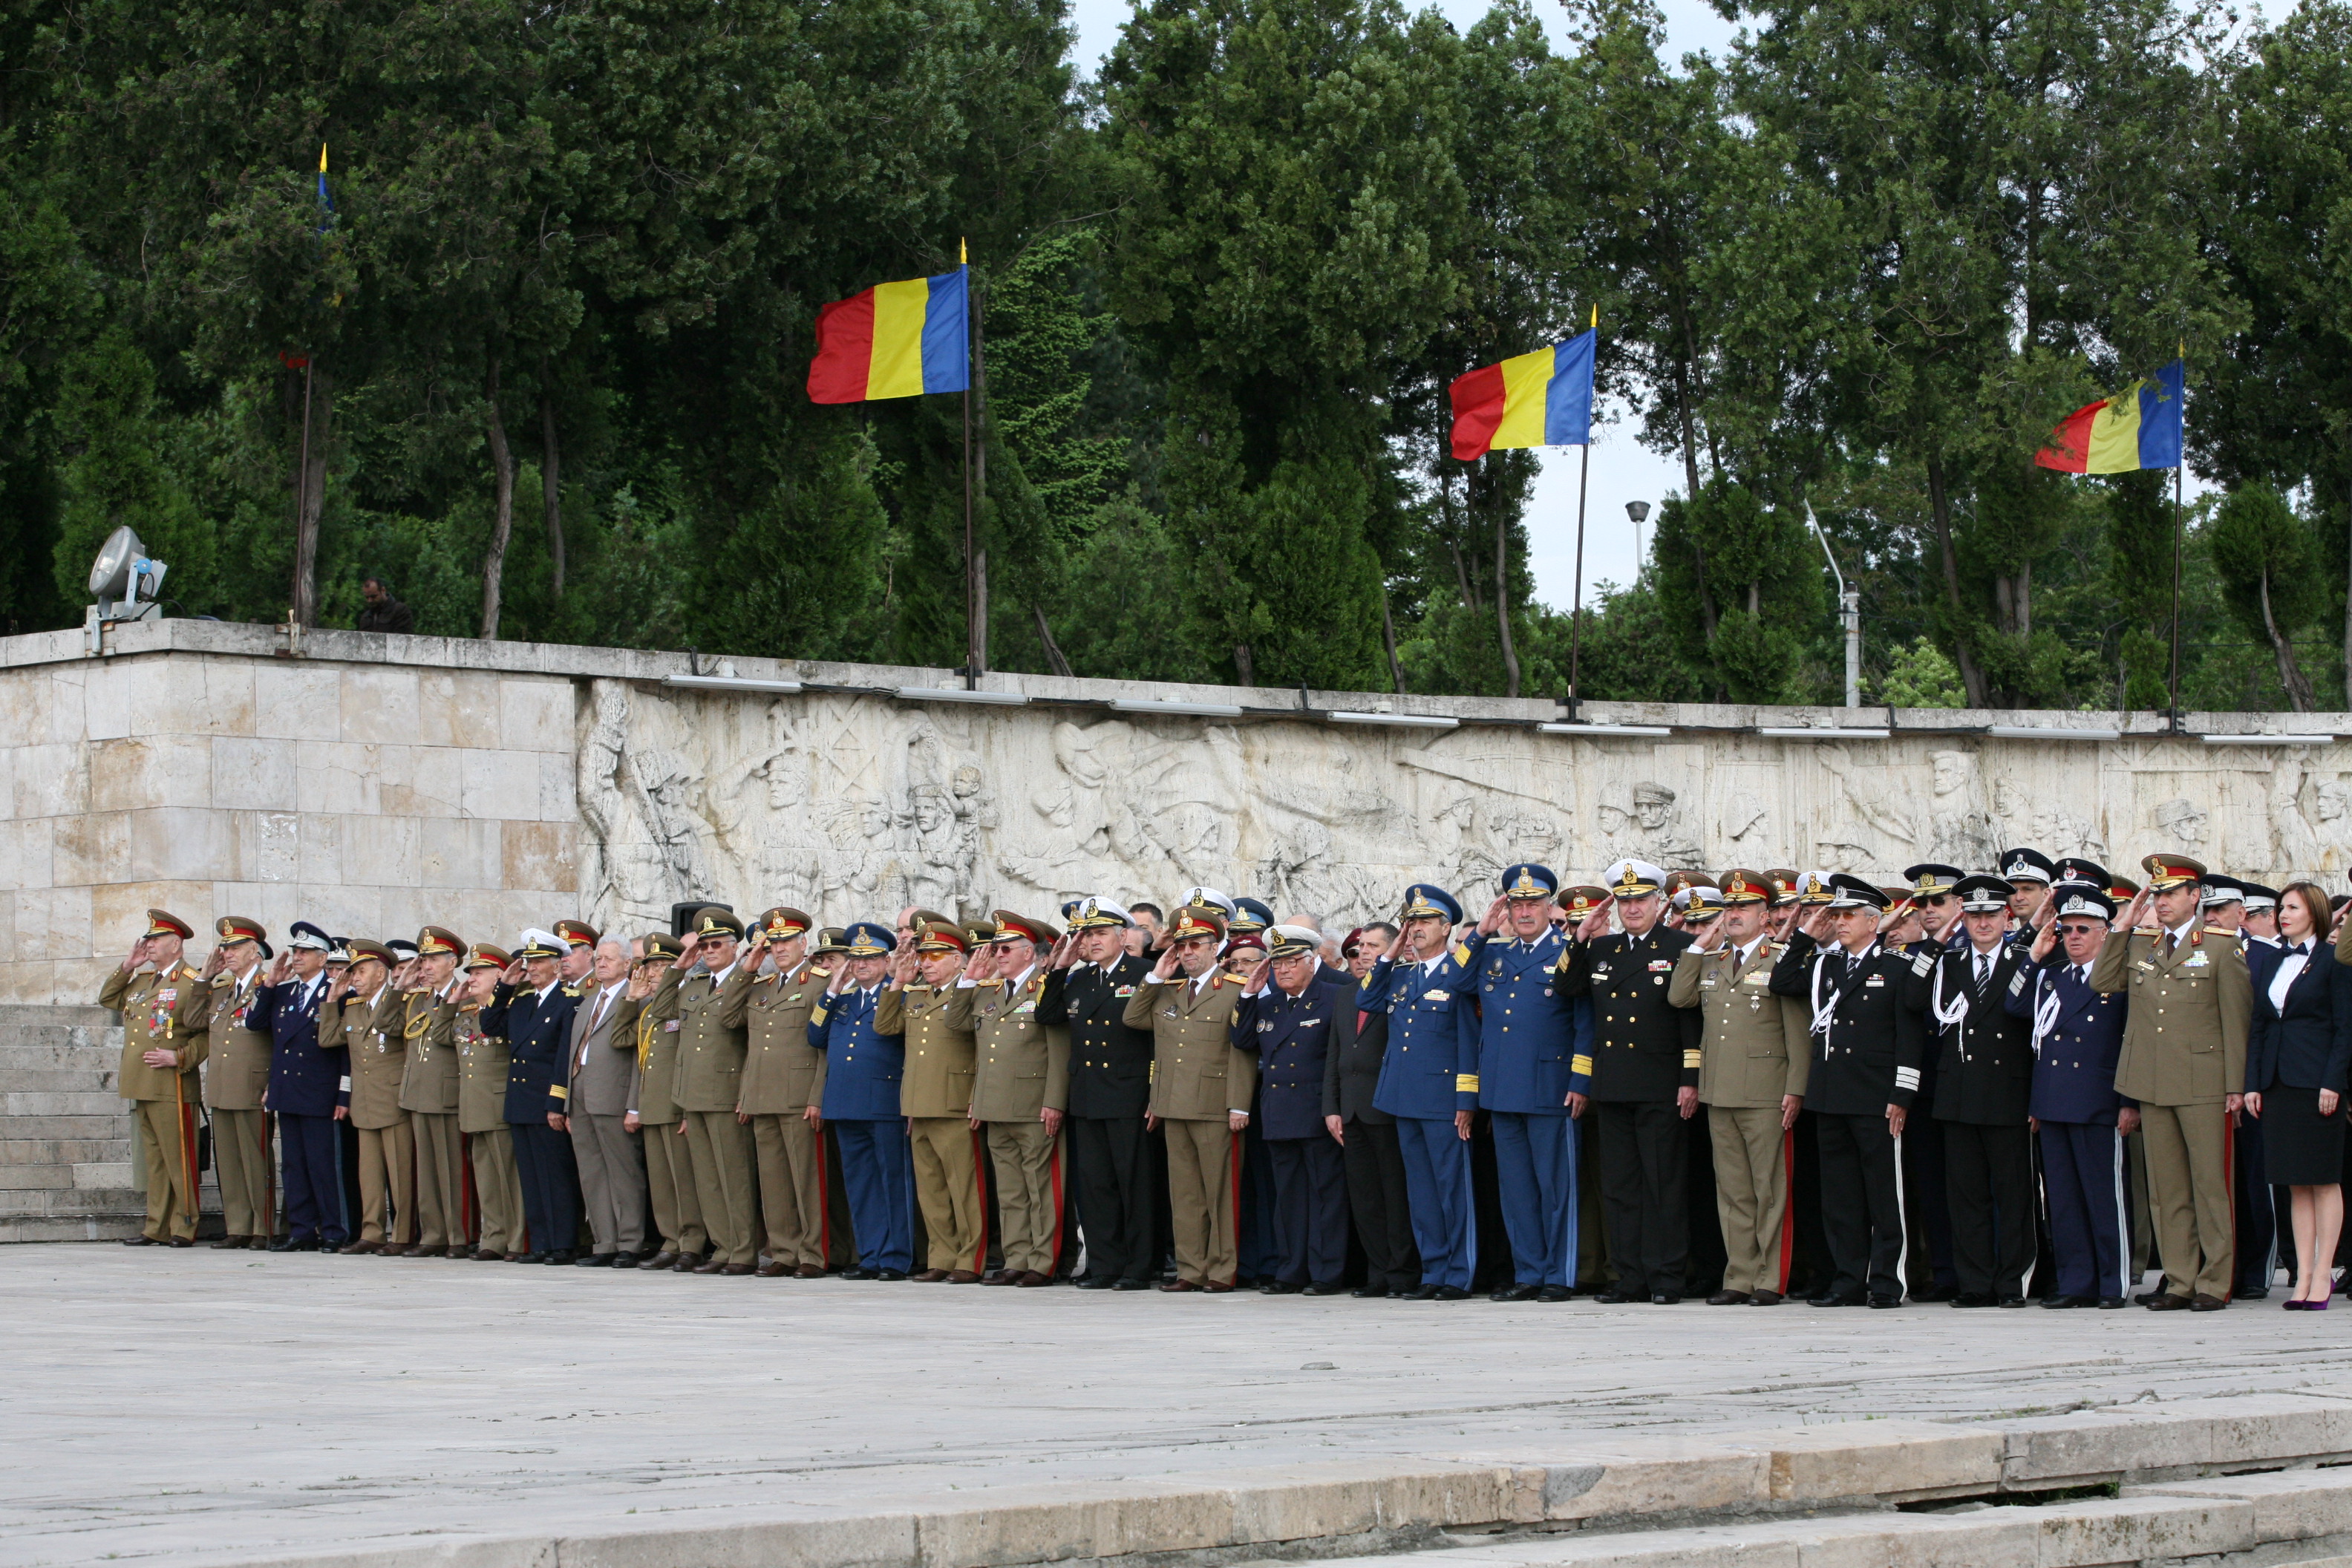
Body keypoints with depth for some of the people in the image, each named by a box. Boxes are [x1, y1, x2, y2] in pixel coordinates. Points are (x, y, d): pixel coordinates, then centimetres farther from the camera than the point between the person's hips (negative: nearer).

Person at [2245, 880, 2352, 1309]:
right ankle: (2304, 1276, 6)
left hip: (2317, 1080, -6)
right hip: (2277, 1081, 6)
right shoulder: (2268, 960, 14)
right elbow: (2258, 1026, 14)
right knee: (2296, 1183, 5)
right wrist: (2252, 1082, 6)